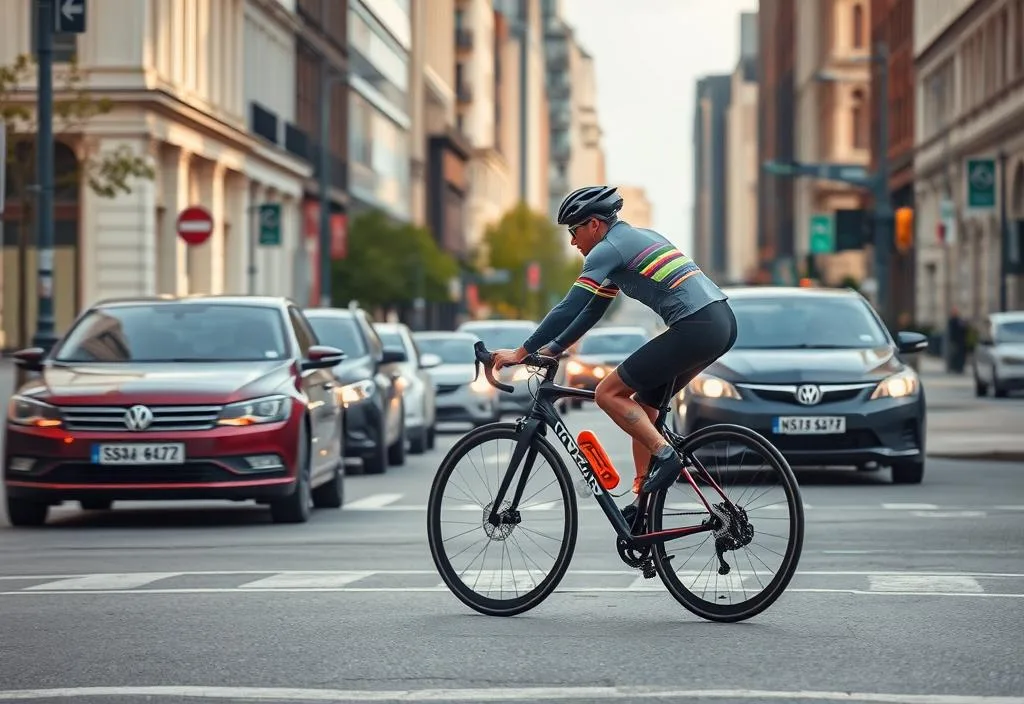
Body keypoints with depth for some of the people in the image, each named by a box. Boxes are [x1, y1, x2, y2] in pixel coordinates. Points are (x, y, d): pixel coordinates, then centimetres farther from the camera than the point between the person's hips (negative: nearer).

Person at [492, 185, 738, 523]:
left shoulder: (608, 249, -5)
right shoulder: (634, 238, 24)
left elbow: (569, 308, -9)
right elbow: (593, 309, 30)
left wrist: (522, 352, -2)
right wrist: (553, 348, 30)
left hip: (696, 328, -10)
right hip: (722, 321, 10)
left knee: (608, 393, -3)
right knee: (644, 404, 18)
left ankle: (665, 455, -10)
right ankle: (644, 500, 18)